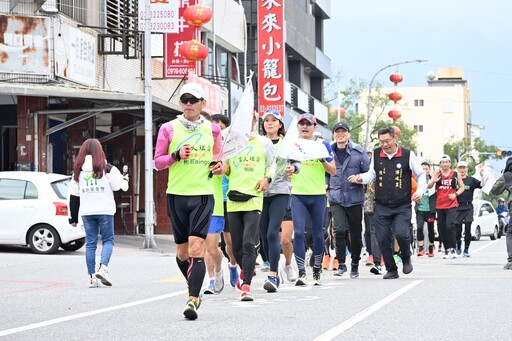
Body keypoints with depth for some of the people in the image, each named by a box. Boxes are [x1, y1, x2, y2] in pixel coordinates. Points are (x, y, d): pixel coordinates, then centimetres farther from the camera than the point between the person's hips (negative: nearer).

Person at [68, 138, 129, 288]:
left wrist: (73, 218, 14)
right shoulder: (106, 169, -4)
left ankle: (92, 277, 2)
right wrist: (125, 179, 22)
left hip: (86, 212, 3)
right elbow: (121, 186, -2)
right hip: (105, 210, -3)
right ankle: (103, 268, -16)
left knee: (90, 243, 6)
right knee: (108, 240, 6)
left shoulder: (78, 170, 8)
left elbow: (73, 195, 9)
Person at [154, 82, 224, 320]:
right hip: (177, 194, 1)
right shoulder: (169, 128, 4)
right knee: (182, 250, 9)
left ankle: (193, 300, -17)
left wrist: (218, 168, -4)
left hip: (203, 195, -1)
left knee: (196, 247, -15)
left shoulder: (212, 130, 8)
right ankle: (193, 287, 35)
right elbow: (158, 162, 5)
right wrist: (176, 155, -13)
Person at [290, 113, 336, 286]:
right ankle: (301, 273, -10)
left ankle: (317, 271, 21)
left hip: (318, 195, 0)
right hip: (298, 195, 0)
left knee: (317, 234, 6)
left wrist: (323, 160, -13)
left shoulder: (323, 145, 5)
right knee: (299, 232, -11)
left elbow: (333, 171, 4)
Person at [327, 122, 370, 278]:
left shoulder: (359, 151, -1)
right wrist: (327, 186, 5)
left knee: (356, 233, 8)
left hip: (355, 198, 0)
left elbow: (369, 172, 2)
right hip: (336, 198, 0)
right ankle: (341, 264, -7)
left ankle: (355, 265, 24)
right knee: (339, 230, -16)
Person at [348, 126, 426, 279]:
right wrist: (362, 178, -3)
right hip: (381, 206, 3)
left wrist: (420, 190, -7)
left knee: (401, 233, -22)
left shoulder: (407, 155, -3)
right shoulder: (376, 154, 5)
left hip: (402, 206, -3)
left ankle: (406, 258, 8)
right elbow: (372, 174, 17)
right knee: (383, 238, 0)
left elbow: (420, 174, 7)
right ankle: (391, 270, 17)